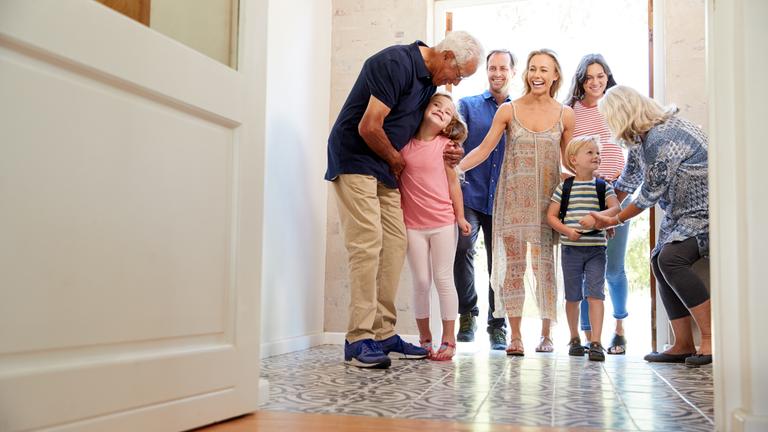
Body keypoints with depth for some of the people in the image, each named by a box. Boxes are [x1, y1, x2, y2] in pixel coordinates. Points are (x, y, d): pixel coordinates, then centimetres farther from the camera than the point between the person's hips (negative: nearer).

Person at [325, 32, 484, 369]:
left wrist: (446, 152, 4)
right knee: (367, 244, -16)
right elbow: (369, 128, -23)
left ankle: (383, 334, 7)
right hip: (354, 160, -9)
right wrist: (396, 160, -6)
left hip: (385, 168, 9)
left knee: (394, 245, 2)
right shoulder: (396, 63, -18)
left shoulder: (429, 77, 11)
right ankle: (358, 340, -13)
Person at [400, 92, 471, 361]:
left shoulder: (446, 145, 0)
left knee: (443, 279, 3)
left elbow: (453, 182, 3)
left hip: (443, 223, -1)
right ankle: (424, 339, 18)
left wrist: (460, 216, 2)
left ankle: (448, 339, 11)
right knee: (421, 282, 6)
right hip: (413, 225, 1)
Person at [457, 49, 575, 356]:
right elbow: (484, 149, 0)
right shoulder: (508, 111, 2)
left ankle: (545, 334, 15)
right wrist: (457, 167, -14)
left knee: (544, 265, 1)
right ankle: (515, 336, 7)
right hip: (513, 200, 0)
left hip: (547, 201, 1)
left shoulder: (564, 115, 6)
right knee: (513, 264, -1)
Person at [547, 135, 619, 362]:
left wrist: (596, 217, -24)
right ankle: (574, 338, 25)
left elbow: (616, 209, -8)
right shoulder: (564, 187, 2)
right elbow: (551, 216, 3)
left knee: (595, 294, -8)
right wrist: (567, 230, -13)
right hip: (571, 248, 0)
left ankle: (596, 343, -6)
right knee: (573, 296, 9)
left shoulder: (603, 187, 4)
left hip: (596, 248, 0)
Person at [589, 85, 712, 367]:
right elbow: (630, 177, 20)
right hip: (681, 212, 11)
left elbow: (650, 194, -18)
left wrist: (616, 220, -4)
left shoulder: (662, 139, -25)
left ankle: (711, 340, -21)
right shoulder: (641, 136, 7)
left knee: (672, 258, -27)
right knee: (660, 262, 4)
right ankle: (683, 346, 6)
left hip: (705, 208, -11)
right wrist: (606, 211, 26)